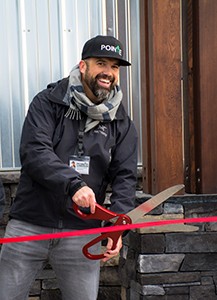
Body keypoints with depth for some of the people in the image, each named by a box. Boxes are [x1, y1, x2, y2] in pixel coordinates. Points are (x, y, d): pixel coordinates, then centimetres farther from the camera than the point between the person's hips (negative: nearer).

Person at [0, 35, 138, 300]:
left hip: (82, 232, 2)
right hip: (28, 226, -2)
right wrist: (73, 183, -28)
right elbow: (33, 152, -14)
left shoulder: (122, 124, 9)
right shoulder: (48, 103, 0)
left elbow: (124, 177, 4)